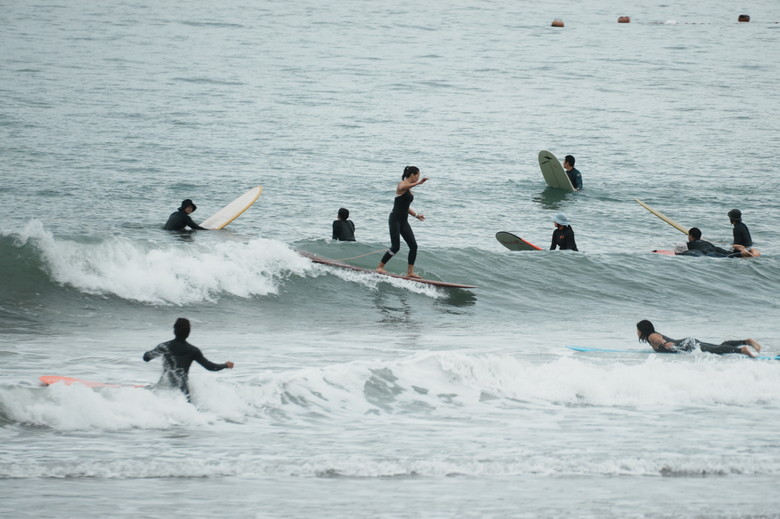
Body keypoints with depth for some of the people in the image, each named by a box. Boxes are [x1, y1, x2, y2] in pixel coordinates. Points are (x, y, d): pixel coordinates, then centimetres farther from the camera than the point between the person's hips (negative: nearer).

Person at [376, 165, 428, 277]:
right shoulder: (402, 184, -9)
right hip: (395, 219, -9)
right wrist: (418, 183, -45)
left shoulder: (409, 188, 18)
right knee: (396, 247, -10)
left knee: (413, 246, -1)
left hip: (403, 221, 9)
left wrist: (416, 215, 18)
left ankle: (410, 271, 3)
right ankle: (380, 267, 5)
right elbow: (402, 188, -37)